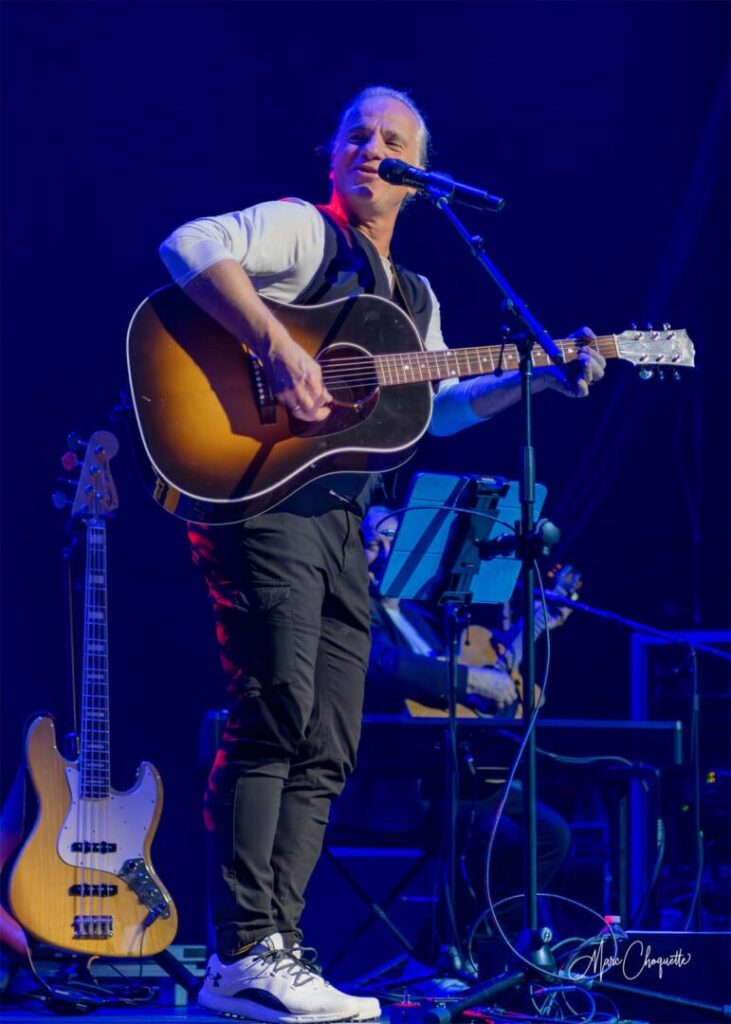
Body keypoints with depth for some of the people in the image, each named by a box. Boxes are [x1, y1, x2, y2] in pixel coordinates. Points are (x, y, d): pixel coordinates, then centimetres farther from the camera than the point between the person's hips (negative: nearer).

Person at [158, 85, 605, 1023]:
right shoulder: (305, 230, -1)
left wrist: (537, 381, 16)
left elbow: (439, 407, 29)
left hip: (340, 517, 9)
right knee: (275, 717, -17)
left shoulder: (414, 299, 23)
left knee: (328, 749, 5)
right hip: (262, 496, -9)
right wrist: (277, 346, -26)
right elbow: (190, 247, -18)